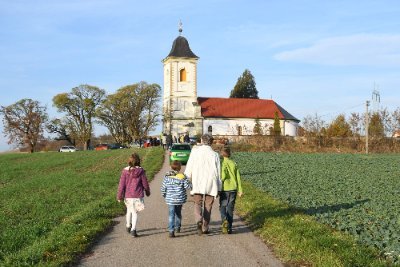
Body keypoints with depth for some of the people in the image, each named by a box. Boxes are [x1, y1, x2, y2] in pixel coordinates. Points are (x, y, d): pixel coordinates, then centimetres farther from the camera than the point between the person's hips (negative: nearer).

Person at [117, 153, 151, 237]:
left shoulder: (125, 171, -7)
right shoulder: (140, 171, -10)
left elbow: (122, 184, -5)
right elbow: (145, 183, -2)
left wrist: (119, 196, 2)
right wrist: (147, 192, 16)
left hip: (128, 195, 2)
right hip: (138, 195, -2)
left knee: (129, 210, 22)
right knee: (135, 212, 4)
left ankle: (128, 226, 39)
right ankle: (133, 229, -5)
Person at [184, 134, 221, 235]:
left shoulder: (195, 152, -1)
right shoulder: (215, 154, 2)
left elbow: (189, 168, 0)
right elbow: (218, 173, 4)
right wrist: (218, 188, 11)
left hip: (197, 184, -1)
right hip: (211, 185, 1)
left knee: (198, 204, 8)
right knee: (208, 206, 12)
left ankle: (199, 221, -19)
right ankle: (205, 228, 17)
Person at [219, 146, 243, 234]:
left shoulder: (222, 163, -7)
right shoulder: (234, 163, 8)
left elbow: (223, 176, -20)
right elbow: (238, 177, 6)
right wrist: (240, 190, 9)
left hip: (225, 189, -4)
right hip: (233, 189, 4)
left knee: (222, 207, 7)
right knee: (230, 208, 10)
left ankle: (225, 220, -21)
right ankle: (229, 228, 11)